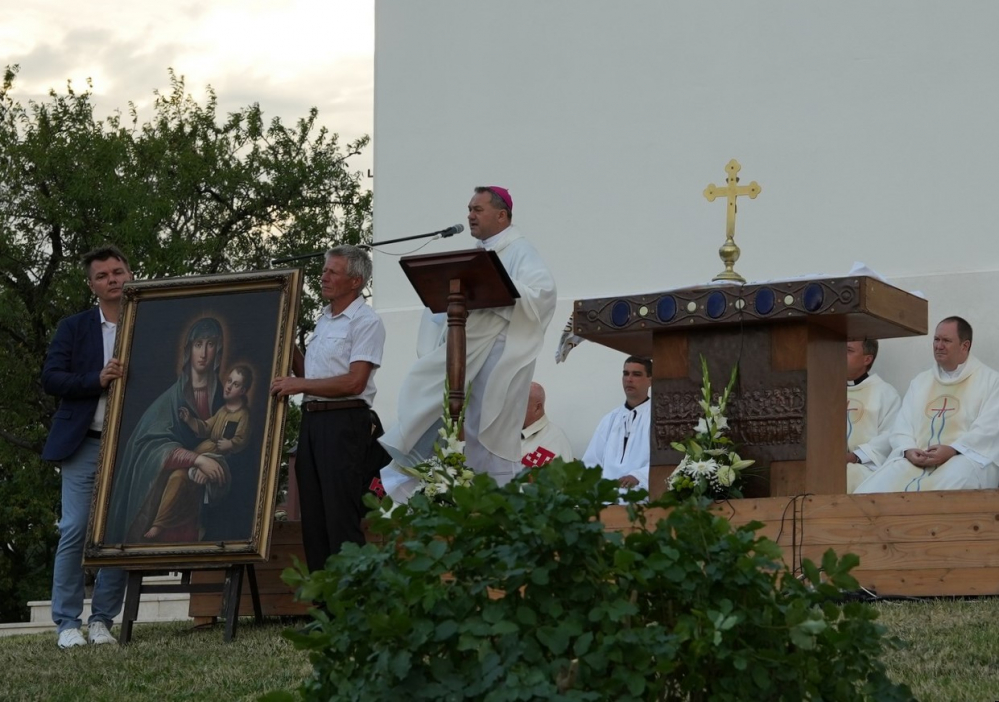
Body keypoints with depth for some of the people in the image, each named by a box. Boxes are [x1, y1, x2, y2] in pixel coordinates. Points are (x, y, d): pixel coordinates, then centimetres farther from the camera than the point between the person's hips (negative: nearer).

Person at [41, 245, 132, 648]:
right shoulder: (74, 328, 9)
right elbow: (50, 378, 0)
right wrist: (98, 380, -14)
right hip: (85, 444, -1)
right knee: (74, 530, -6)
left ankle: (102, 620, 7)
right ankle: (68, 623, 0)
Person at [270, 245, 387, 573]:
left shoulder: (366, 321, -7)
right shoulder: (324, 319, 19)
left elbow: (354, 382, -16)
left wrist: (299, 384, -15)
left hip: (344, 423, -9)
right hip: (312, 420, 9)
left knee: (341, 517, -11)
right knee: (313, 517, 8)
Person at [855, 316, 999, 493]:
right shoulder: (920, 382, 25)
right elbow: (902, 425, 17)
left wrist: (952, 450, -18)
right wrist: (908, 450, -7)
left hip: (967, 457, -4)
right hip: (916, 459, 4)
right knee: (872, 492, -25)